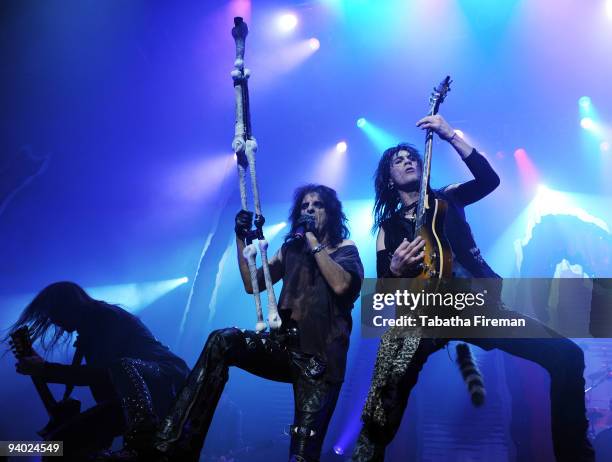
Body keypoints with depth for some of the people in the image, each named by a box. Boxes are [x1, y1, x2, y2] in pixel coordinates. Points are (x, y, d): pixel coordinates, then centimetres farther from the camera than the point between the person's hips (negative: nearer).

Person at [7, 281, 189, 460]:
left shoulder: (108, 317, -9)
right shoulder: (91, 327, 19)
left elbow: (97, 374, -20)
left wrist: (45, 369, -16)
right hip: (127, 401, 9)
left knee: (122, 366, -43)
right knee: (61, 442, -4)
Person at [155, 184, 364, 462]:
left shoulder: (345, 250, 5)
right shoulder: (292, 249, 17)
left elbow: (340, 285, -18)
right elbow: (251, 284, 13)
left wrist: (312, 239, -13)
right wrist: (242, 239, 4)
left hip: (321, 359, -3)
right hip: (285, 346, 4)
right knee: (223, 341, -24)